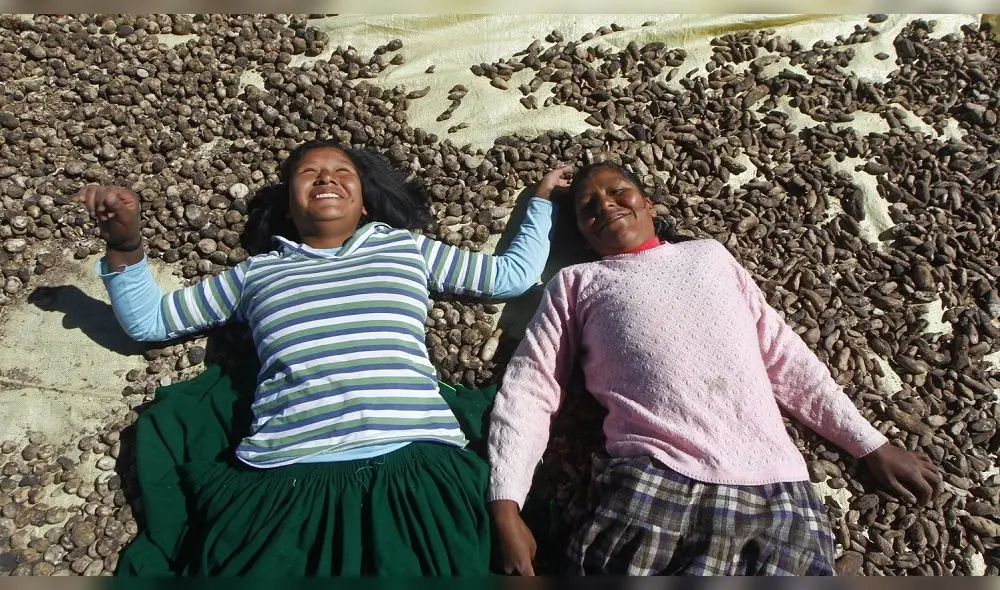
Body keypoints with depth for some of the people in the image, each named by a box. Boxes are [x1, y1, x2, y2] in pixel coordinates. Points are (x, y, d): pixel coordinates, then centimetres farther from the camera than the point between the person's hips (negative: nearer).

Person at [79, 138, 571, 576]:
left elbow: (514, 275, 28)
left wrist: (541, 199, 36)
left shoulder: (404, 246, 23)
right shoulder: (257, 272, 24)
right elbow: (146, 320, 28)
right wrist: (125, 246, 12)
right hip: (285, 476, 1)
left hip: (414, 463, 0)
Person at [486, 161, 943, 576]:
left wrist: (872, 445, 17)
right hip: (648, 480, -1)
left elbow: (784, 355, 25)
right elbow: (528, 389, 10)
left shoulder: (710, 254, 28)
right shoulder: (575, 282, 19)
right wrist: (506, 507, -4)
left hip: (774, 487, 2)